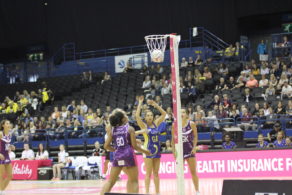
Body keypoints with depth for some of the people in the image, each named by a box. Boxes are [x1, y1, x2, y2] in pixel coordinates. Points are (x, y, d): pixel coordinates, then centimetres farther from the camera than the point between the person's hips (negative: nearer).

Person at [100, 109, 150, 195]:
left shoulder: (112, 130, 8)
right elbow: (134, 146, -4)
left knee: (110, 181, 12)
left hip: (117, 156, 4)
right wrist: (145, 151, 12)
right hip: (128, 155, -4)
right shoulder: (130, 129, -3)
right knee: (134, 181, 8)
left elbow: (106, 146, 7)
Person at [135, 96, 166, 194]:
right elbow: (137, 115, -17)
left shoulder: (156, 123, 9)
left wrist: (155, 105, 2)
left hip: (157, 150, 5)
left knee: (156, 173, 9)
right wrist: (140, 103, -13)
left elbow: (164, 113, 10)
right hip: (148, 150, -5)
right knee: (148, 173, -5)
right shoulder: (144, 125, -3)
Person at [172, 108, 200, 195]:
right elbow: (173, 138, 4)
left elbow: (195, 136, 2)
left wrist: (194, 147, -8)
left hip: (189, 149, -1)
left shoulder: (191, 124, -5)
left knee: (193, 171, 2)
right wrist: (173, 150, -4)